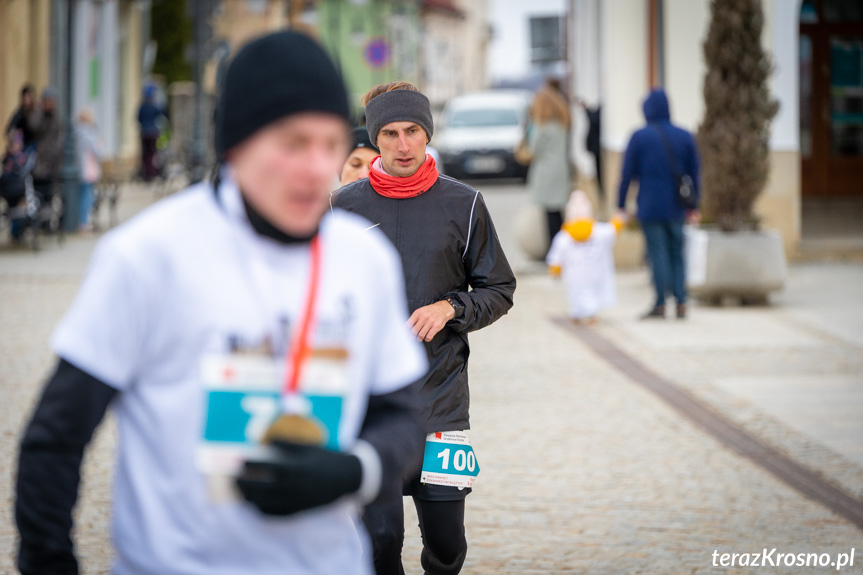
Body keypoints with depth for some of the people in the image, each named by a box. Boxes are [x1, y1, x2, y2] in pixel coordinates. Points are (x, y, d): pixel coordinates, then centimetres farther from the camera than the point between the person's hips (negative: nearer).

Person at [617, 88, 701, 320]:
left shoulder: (639, 137, -5)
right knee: (677, 253, 10)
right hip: (676, 208, 3)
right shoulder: (685, 137, 4)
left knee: (658, 254, -1)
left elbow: (627, 173, -4)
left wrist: (621, 205, 3)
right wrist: (693, 206, 16)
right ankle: (681, 302, 2)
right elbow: (694, 173, 8)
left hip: (650, 207, -3)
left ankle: (660, 305, -1)